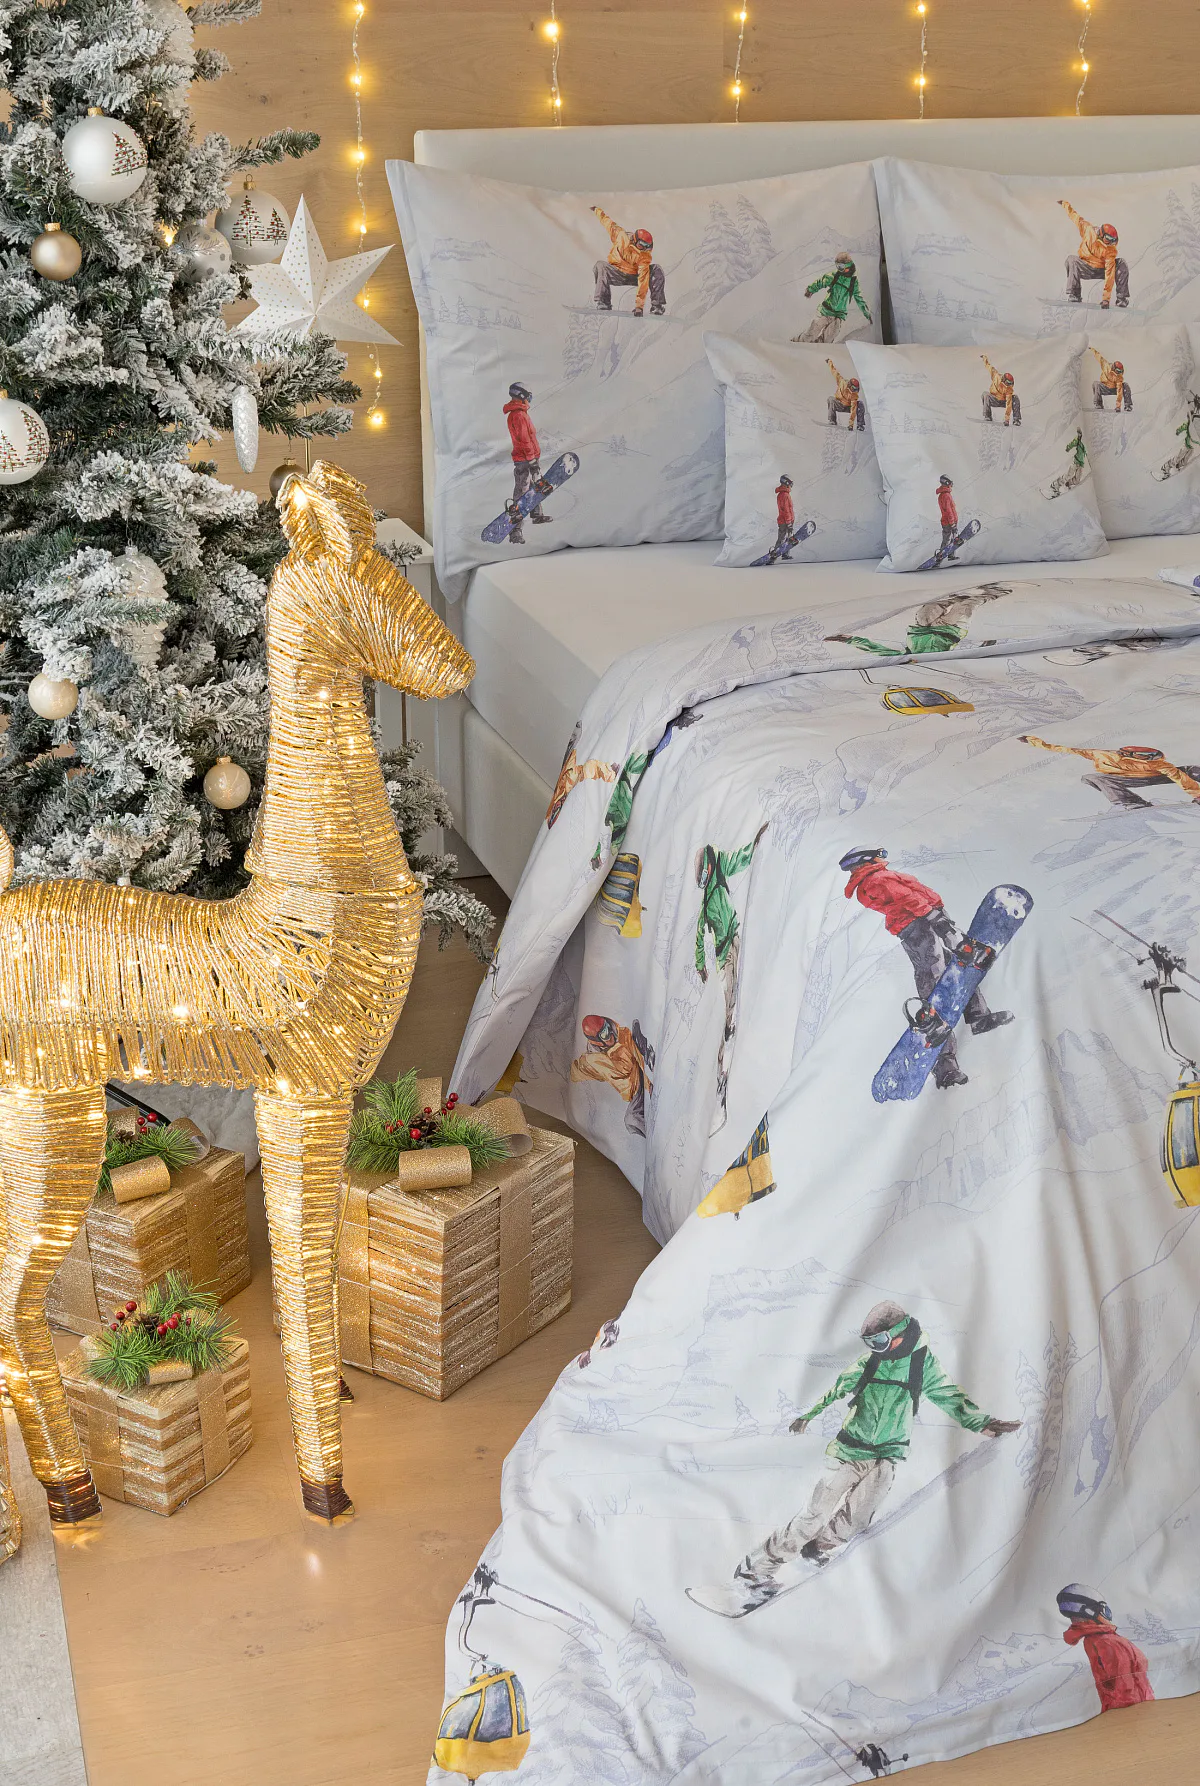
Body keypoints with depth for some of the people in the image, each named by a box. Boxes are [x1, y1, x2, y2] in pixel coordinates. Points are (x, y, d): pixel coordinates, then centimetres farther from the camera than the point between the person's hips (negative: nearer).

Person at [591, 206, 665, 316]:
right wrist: (598, 211, 15)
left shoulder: (645, 255, -27)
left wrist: (639, 305, -40)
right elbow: (610, 224, 0)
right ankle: (603, 303, -29)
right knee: (601, 266, -29)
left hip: (634, 276, -2)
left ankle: (657, 305, -23)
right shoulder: (621, 236, -21)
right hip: (617, 274, 2)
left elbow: (643, 279, -33)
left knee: (656, 270, -27)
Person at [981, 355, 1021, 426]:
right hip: (994, 401, 2)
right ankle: (987, 417, -26)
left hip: (1003, 402, -2)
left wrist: (1007, 419, -41)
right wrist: (984, 358, 11)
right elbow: (989, 367, -5)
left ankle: (1016, 419, -23)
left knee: (1015, 398, -29)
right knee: (986, 394, -30)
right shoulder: (996, 376, -24)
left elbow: (1008, 404, -34)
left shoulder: (1009, 389, -29)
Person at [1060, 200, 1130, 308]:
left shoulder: (1111, 249, -27)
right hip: (1085, 269, 2)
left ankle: (1122, 298, -21)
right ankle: (1074, 296, -28)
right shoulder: (1088, 229, -22)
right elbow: (1076, 217, -2)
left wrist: (1106, 298, -38)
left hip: (1102, 270, -2)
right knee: (1072, 260, -29)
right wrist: (1065, 204, 13)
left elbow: (1109, 273, -32)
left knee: (1122, 264, -28)